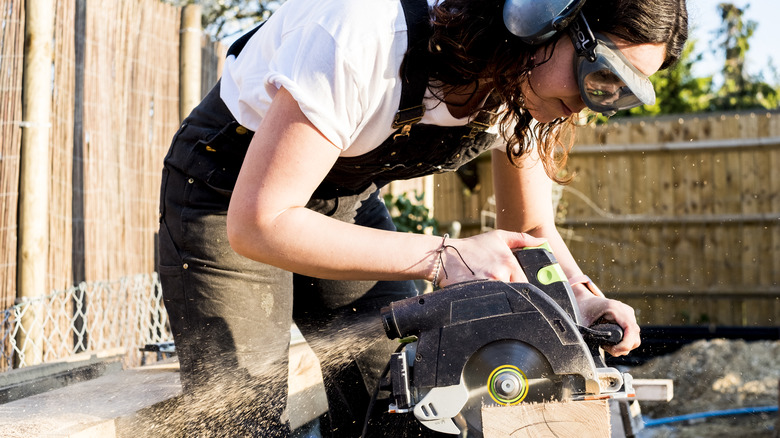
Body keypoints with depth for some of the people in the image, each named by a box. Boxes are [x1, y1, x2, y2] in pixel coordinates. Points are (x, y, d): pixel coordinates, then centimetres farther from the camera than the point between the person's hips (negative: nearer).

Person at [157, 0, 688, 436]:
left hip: (350, 198, 6)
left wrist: (583, 296, -21)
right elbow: (256, 224, -36)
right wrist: (441, 257, -38)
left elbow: (533, 230, 0)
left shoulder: (529, 83, -14)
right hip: (231, 195, -6)